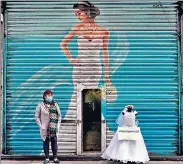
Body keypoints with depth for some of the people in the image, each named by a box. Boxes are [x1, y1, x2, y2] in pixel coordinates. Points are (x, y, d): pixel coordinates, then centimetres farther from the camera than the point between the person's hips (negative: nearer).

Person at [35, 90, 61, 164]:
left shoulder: (55, 105, 6)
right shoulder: (40, 105, -2)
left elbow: (59, 115, 11)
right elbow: (36, 116, 0)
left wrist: (58, 125, 3)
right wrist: (41, 126, -7)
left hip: (54, 128, 2)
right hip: (45, 128, -2)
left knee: (54, 143, 4)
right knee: (46, 143, 4)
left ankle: (55, 158, 13)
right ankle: (47, 158, 14)